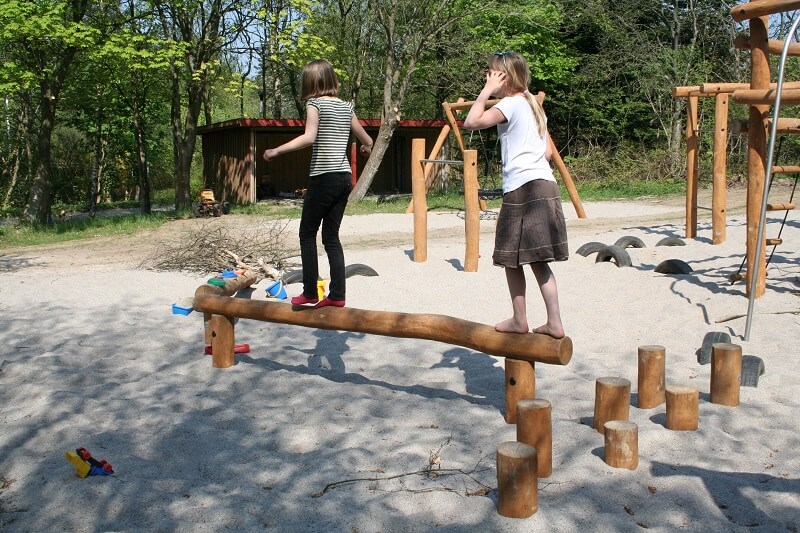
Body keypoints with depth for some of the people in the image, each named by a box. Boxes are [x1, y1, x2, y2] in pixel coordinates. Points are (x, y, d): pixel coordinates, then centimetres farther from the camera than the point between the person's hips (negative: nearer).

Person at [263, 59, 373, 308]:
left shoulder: (315, 103, -5)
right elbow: (367, 141, 22)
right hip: (345, 177, 6)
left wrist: (276, 151, -18)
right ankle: (337, 294, 6)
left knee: (308, 233, 6)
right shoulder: (346, 106, 13)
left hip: (324, 177, -6)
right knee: (331, 236, 10)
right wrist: (366, 148, 45)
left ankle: (310, 292, 6)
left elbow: (309, 137, -23)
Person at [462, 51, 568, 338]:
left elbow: (471, 122, -19)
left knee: (512, 258, 3)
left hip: (522, 189, -9)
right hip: (545, 184, 9)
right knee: (537, 259, 10)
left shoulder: (510, 104, -7)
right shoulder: (533, 104, 19)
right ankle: (554, 323, 8)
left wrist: (487, 91, -9)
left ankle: (519, 320, 12)